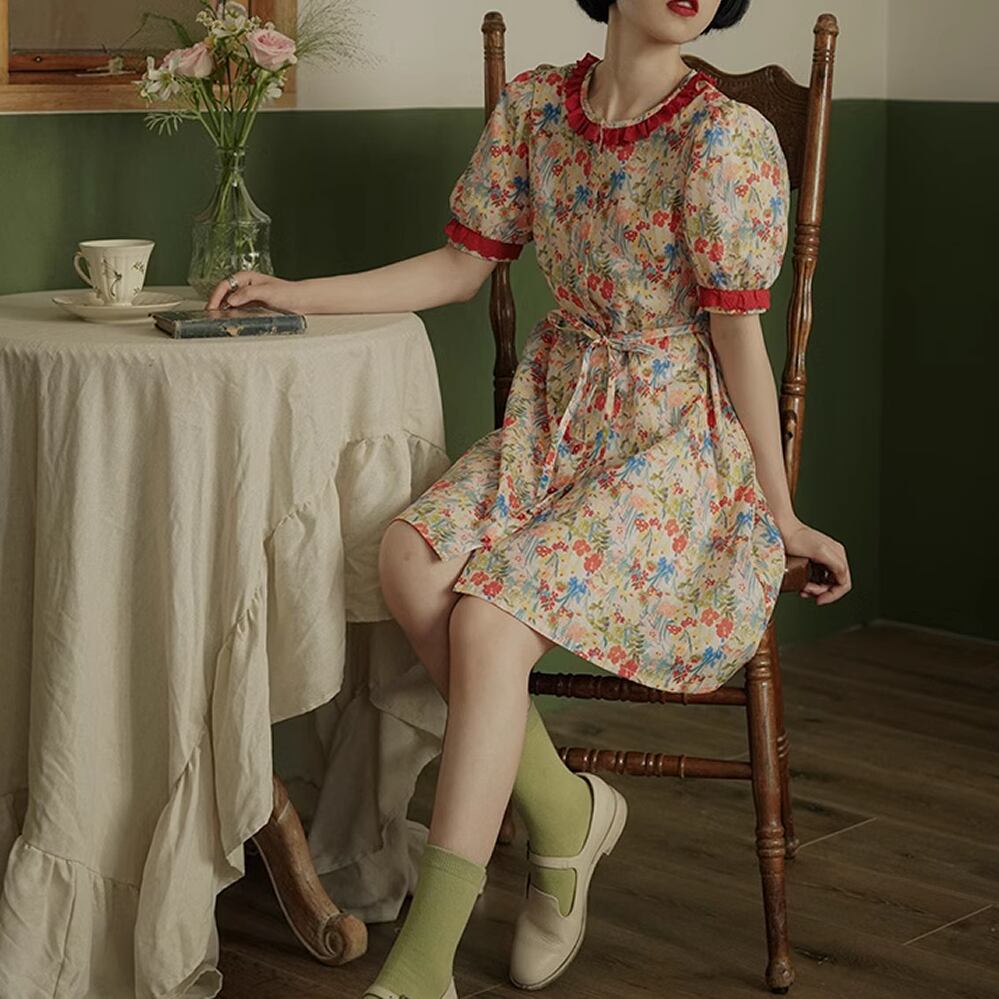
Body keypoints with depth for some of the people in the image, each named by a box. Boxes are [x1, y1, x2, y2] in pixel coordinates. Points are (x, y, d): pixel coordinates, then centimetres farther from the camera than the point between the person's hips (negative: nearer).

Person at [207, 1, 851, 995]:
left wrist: (784, 516, -5)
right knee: (411, 557, -24)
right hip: (554, 419, 5)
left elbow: (738, 337, -9)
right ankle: (564, 812, -6)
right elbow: (463, 263, 13)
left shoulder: (725, 135, -13)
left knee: (487, 617, -26)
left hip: (677, 439, -5)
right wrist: (293, 294, 10)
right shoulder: (534, 104, 4)